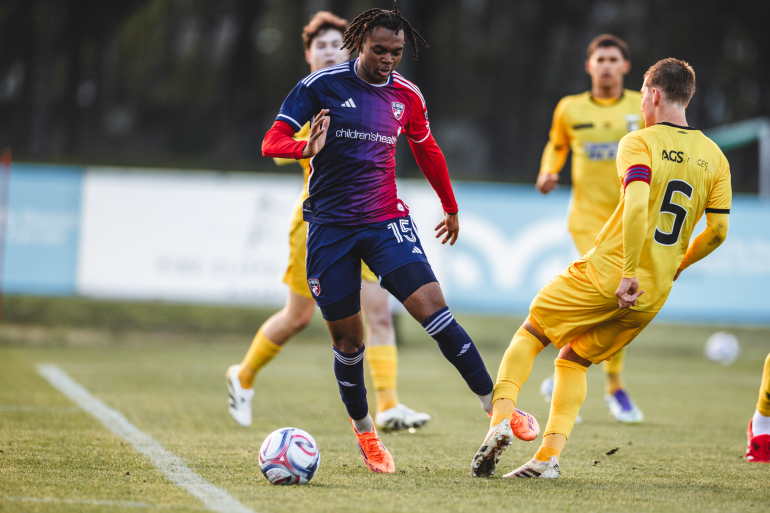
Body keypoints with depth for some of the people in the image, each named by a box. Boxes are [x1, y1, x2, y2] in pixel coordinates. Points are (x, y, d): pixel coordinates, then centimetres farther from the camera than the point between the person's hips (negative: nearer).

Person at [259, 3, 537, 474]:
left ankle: (494, 405, -14)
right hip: (330, 227, -2)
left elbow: (427, 150, 23)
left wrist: (451, 208, 33)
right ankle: (364, 431, 24)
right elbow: (272, 143, -10)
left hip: (387, 221, 2)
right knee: (347, 337, 3)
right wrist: (307, 148, -32)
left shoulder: (406, 95, 5)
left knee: (432, 306, -17)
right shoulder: (321, 85, -6)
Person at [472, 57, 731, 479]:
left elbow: (637, 205, -24)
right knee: (573, 360, 18)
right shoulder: (714, 157, 8)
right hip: (653, 294, 5)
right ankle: (549, 456, 5)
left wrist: (629, 274, -24)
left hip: (606, 274, -5)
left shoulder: (639, 143, -7)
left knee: (529, 336, 13)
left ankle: (501, 417, -7)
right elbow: (718, 231, 8)